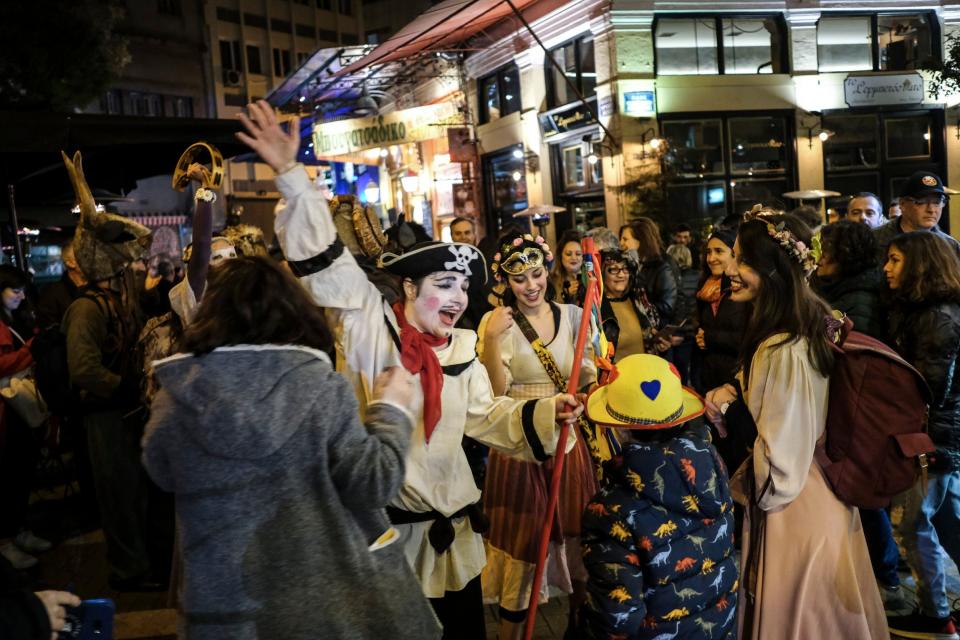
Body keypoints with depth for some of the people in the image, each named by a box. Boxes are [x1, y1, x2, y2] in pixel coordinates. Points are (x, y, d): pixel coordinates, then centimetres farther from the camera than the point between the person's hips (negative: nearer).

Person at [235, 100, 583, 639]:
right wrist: (292, 176, -21)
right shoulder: (368, 325, -9)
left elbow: (486, 415, 10)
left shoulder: (462, 350, 5)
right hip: (379, 523, -4)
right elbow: (325, 260, -15)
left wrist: (545, 412, -3)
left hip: (450, 525, 5)